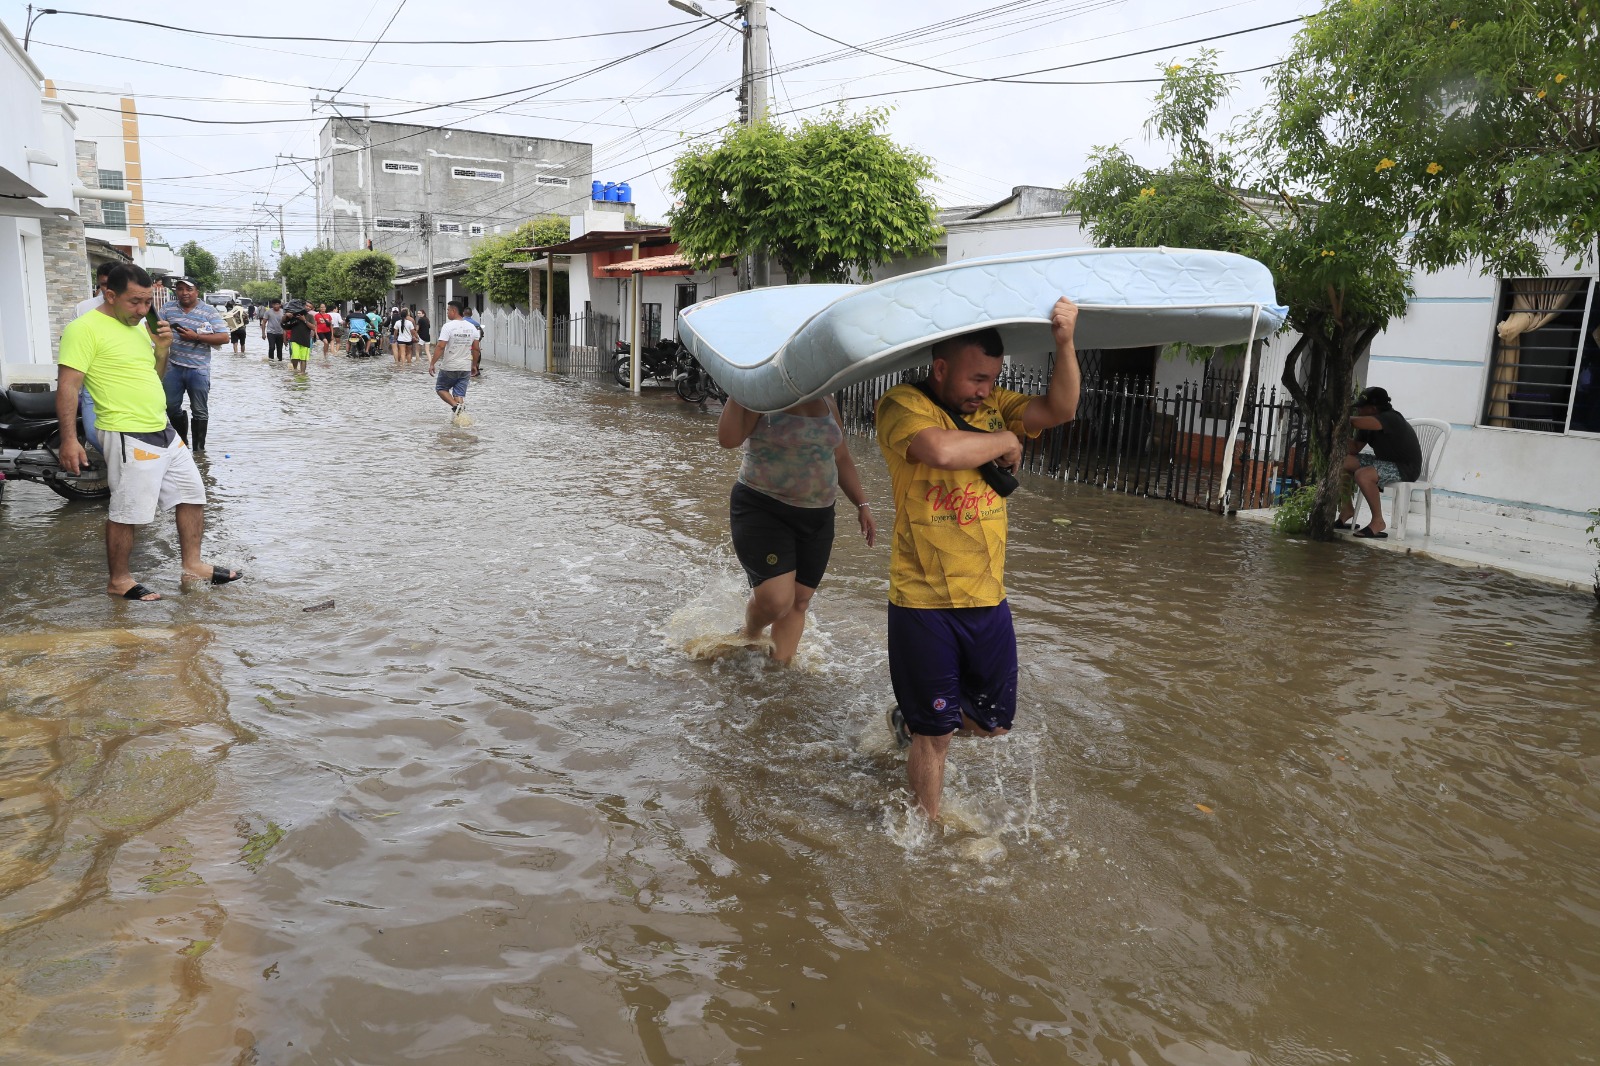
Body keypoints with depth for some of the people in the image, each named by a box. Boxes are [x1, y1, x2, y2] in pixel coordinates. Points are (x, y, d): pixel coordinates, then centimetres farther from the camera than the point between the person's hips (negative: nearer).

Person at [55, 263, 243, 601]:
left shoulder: (139, 327, 14)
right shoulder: (85, 329, -12)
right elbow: (68, 386, -16)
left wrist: (163, 349, 4)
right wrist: (69, 439, -21)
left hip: (163, 431, 9)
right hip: (128, 436, -9)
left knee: (192, 494, 13)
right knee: (126, 512, 0)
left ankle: (193, 565, 24)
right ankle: (119, 581, 15)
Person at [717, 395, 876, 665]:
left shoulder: (826, 403, 11)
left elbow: (841, 458, 19)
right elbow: (729, 438, -22)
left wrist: (862, 504, 12)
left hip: (817, 518, 6)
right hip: (762, 511, -6)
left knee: (799, 600, 6)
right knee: (777, 599, -17)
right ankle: (749, 637, 16)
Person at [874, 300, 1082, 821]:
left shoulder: (992, 407, 8)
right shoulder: (902, 405, -11)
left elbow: (1059, 409, -2)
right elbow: (941, 450, -30)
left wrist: (1064, 342, -16)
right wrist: (1005, 441, -12)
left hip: (988, 600, 6)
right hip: (924, 603, -6)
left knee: (992, 721, 19)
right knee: (936, 733, 7)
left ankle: (909, 720, 46)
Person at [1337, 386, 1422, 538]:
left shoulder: (1390, 418, -25)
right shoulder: (1368, 423, 2)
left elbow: (1357, 422, -42)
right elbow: (1355, 448, 4)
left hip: (1406, 467, -10)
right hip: (1384, 461, 10)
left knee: (1362, 475, -33)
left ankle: (1378, 521, -18)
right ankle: (1347, 509, 11)